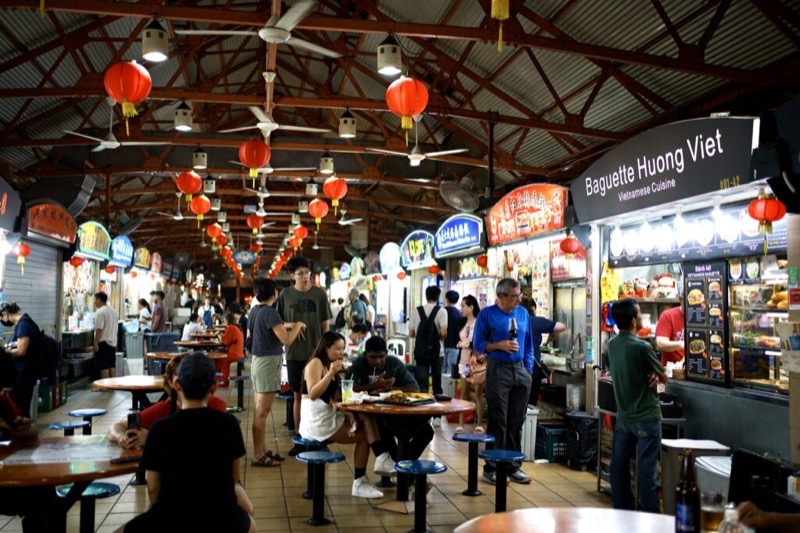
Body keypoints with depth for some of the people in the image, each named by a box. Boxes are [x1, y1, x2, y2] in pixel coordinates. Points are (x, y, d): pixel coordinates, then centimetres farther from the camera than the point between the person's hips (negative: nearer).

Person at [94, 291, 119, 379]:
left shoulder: (100, 312, -14)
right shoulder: (112, 311, 13)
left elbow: (99, 329, -19)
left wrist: (95, 343, -16)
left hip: (103, 342, -8)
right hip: (112, 342, 8)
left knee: (103, 366, -5)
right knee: (112, 365, 11)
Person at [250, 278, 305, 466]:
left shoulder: (255, 310, 9)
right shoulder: (269, 312, -18)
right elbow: (287, 340, -21)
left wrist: (289, 325, 15)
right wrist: (298, 326, -4)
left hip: (258, 361, 10)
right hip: (268, 362, -10)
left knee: (261, 410, 14)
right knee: (262, 412, -5)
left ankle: (263, 450, 22)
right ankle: (258, 456, 0)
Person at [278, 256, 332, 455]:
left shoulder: (319, 293, -1)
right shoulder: (286, 294, 2)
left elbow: (325, 324, 3)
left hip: (315, 352, -1)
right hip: (294, 352, 1)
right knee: (298, 395, 8)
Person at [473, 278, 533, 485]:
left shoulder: (523, 313, 9)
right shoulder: (487, 315, -3)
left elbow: (529, 345, 14)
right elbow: (477, 345, -2)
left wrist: (528, 370, 8)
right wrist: (500, 345, -16)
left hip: (520, 370, 5)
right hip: (498, 370, -4)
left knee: (517, 422, 9)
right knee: (498, 422, -1)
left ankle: (513, 467, 20)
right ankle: (492, 468, 7)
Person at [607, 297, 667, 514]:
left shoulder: (612, 345, 2)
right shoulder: (642, 346, -18)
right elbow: (663, 378, -7)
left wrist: (650, 373, -4)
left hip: (623, 416, 6)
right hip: (646, 417, -6)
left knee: (619, 467, 11)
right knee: (646, 470, -1)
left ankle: (622, 512, 20)